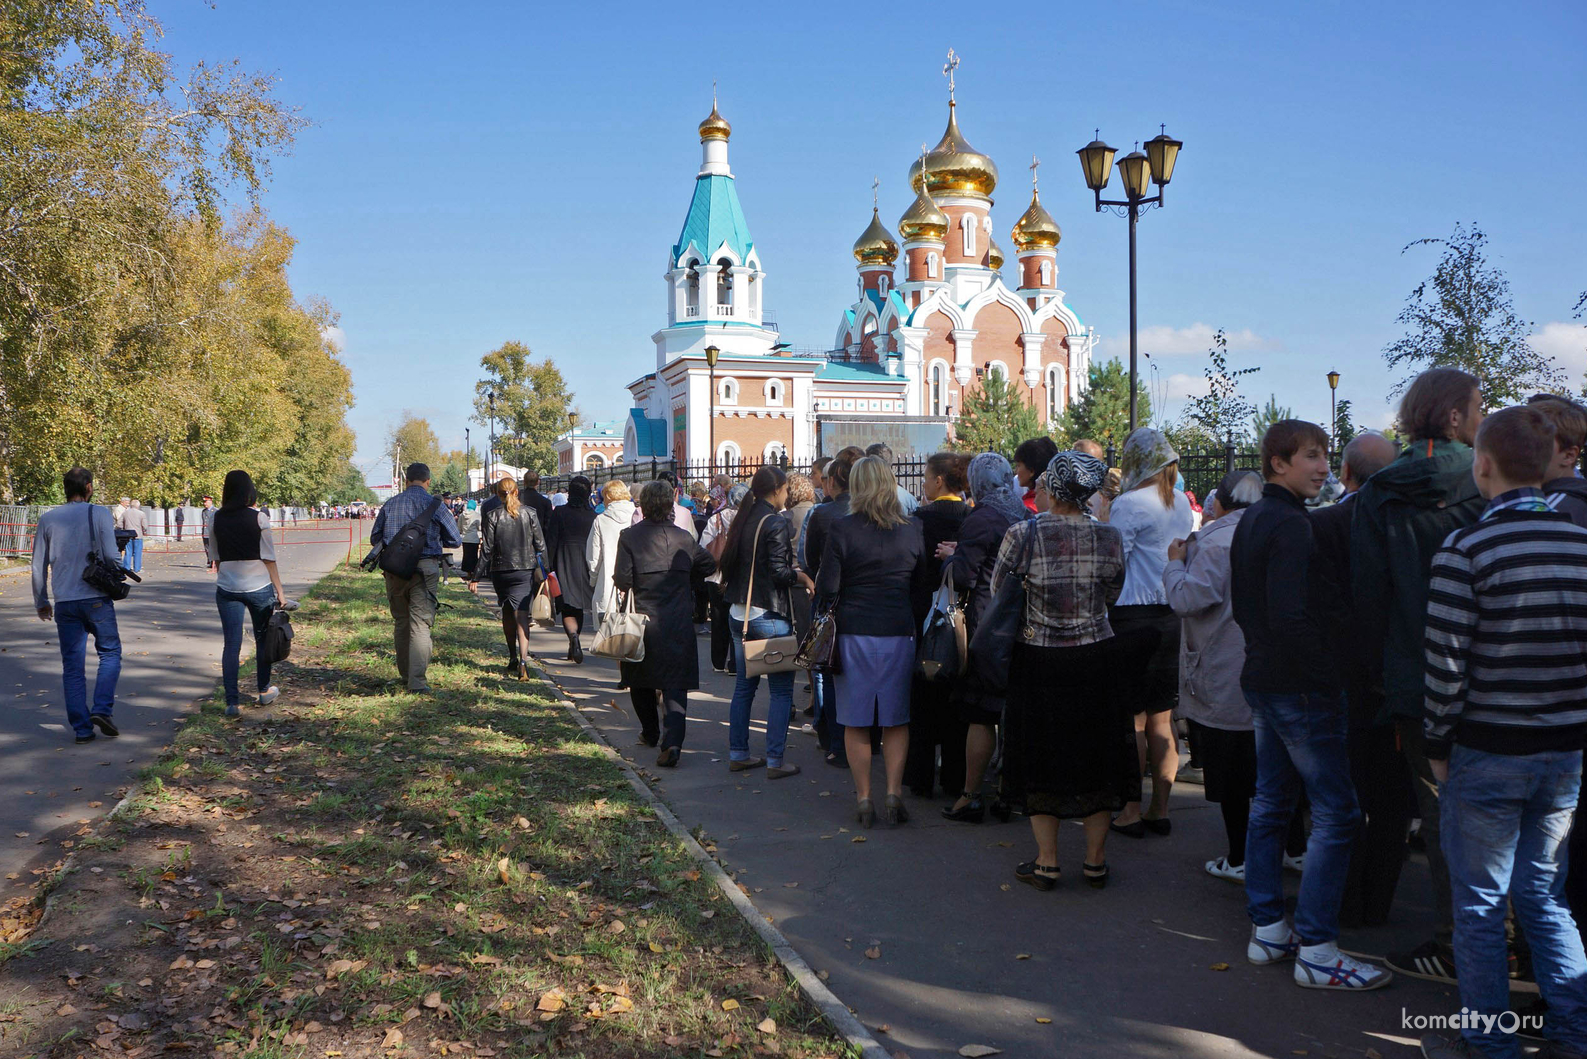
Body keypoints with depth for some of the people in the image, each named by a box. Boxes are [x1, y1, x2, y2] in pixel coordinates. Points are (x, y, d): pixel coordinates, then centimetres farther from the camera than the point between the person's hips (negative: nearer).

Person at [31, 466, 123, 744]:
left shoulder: (47, 519, 6)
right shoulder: (100, 514, -4)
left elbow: (38, 566, 9)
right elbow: (111, 557, -9)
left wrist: (41, 602, 19)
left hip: (65, 603, 3)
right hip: (97, 599, -3)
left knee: (72, 666, 8)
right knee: (109, 653, 12)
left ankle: (82, 728, 7)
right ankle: (102, 710, -5)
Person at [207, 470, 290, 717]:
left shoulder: (216, 520, 1)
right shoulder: (258, 518, -8)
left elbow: (215, 558, 8)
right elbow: (268, 557, -6)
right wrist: (279, 589, 1)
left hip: (227, 588, 2)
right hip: (258, 585, -2)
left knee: (231, 644, 3)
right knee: (263, 639, 16)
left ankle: (232, 701, -3)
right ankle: (264, 691, 29)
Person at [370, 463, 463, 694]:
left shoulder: (390, 504, 7)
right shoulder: (433, 504, -2)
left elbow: (375, 538, 14)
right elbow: (455, 540, 5)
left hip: (394, 570, 3)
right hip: (424, 569, -3)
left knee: (400, 622, 17)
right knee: (420, 624, -5)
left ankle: (405, 674, 27)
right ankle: (417, 682, -12)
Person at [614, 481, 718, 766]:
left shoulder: (629, 537, -6)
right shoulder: (683, 537, 3)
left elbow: (622, 580, -10)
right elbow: (709, 564, 15)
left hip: (644, 618, -1)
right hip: (679, 622, 1)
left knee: (641, 680, 19)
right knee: (675, 683, -1)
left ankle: (651, 733, 33)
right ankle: (672, 741, -16)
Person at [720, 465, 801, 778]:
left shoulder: (741, 520, 9)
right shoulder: (776, 522, -13)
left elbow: (727, 563, 12)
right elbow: (780, 571, -19)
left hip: (738, 612, 8)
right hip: (768, 614, -8)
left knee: (744, 685, 15)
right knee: (781, 689, 0)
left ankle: (737, 754, 20)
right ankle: (775, 761, 0)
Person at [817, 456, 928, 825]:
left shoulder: (841, 529, -9)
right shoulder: (912, 530, 0)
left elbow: (827, 588, -7)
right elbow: (922, 585, 8)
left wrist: (835, 610, 11)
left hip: (854, 632, -2)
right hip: (899, 632, 2)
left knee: (856, 722, 8)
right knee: (896, 719, 11)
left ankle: (863, 798, 12)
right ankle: (894, 792, 6)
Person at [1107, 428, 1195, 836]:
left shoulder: (1129, 504, -12)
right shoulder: (1181, 503, 10)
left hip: (1134, 615, -7)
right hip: (1174, 615, 7)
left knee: (1132, 716, -1)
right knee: (1161, 717, 10)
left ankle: (1130, 811, 4)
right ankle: (1160, 809, 15)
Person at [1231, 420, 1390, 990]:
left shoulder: (1251, 520, 13)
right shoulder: (1290, 526, -18)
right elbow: (1292, 617, -25)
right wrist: (1330, 680, -19)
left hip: (1262, 680, 10)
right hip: (1298, 687, -10)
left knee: (1271, 803, 14)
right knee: (1336, 814, -5)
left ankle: (1267, 929, 22)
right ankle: (1316, 950, -2)